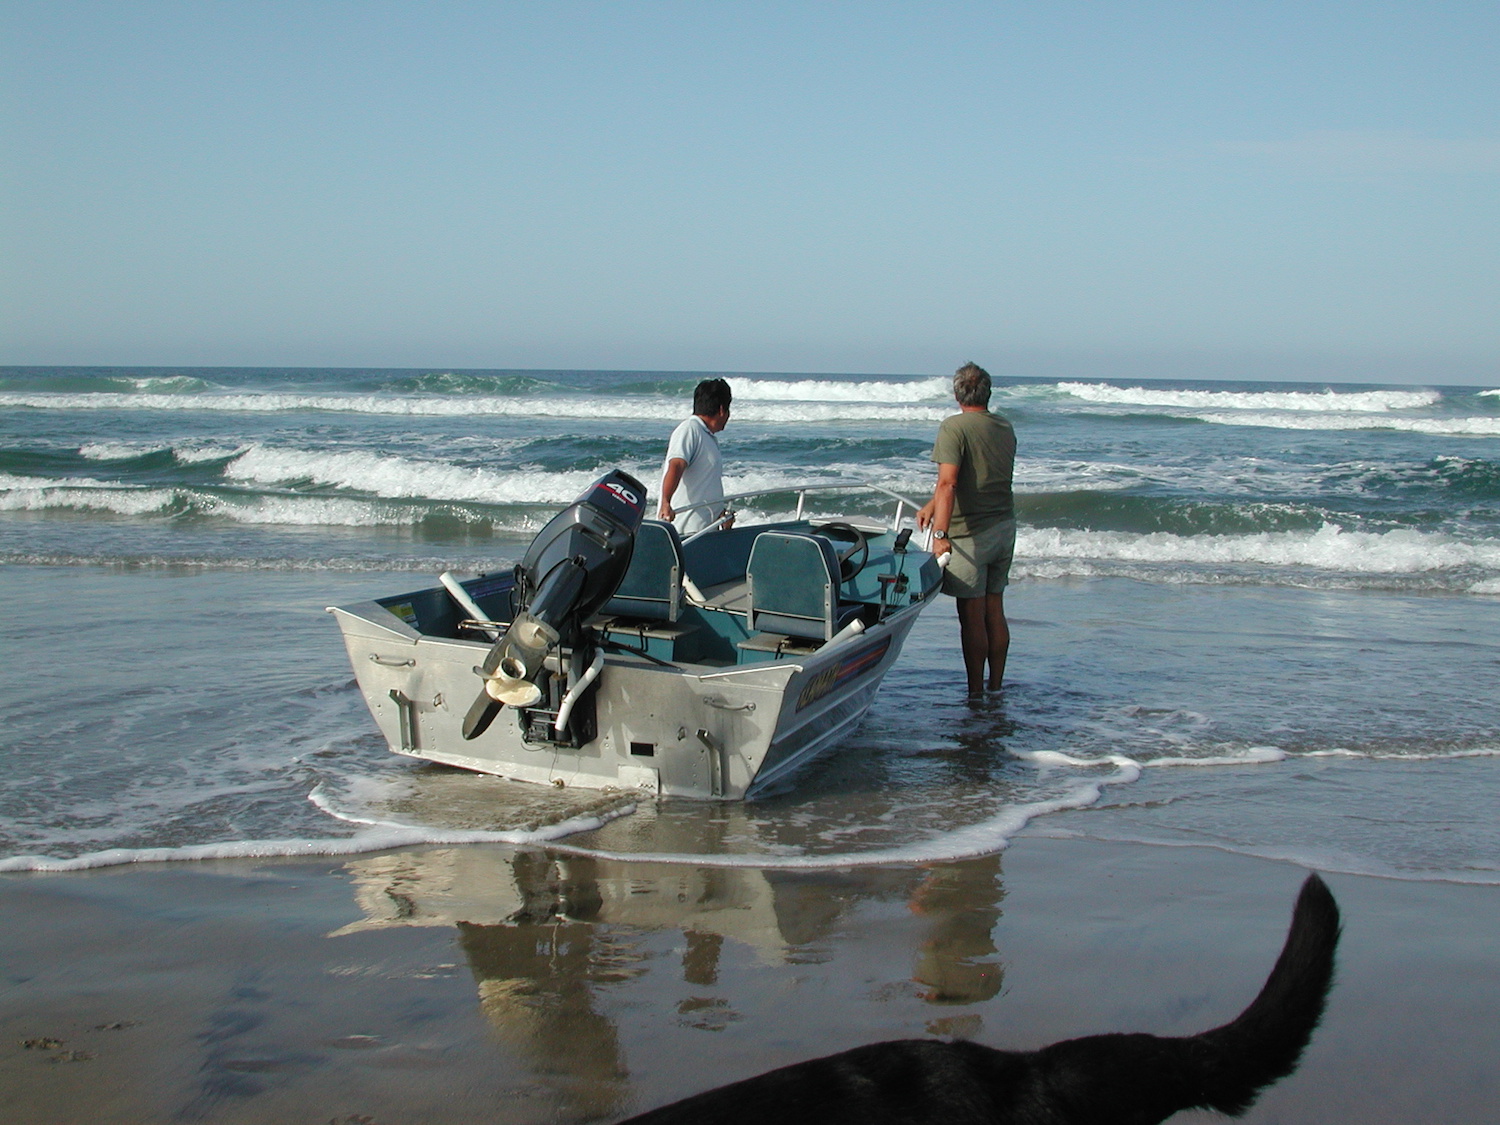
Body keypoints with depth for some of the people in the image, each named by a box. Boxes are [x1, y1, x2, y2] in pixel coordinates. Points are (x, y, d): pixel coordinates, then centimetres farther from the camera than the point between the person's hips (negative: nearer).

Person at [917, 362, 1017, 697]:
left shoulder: (954, 427, -13)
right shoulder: (1005, 429, 9)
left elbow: (948, 483, -24)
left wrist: (941, 534, -29)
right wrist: (932, 505, 20)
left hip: (971, 533, -7)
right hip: (1005, 528, 7)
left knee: (972, 616, -1)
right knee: (995, 611, 15)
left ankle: (976, 694, 3)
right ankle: (995, 687, 23)